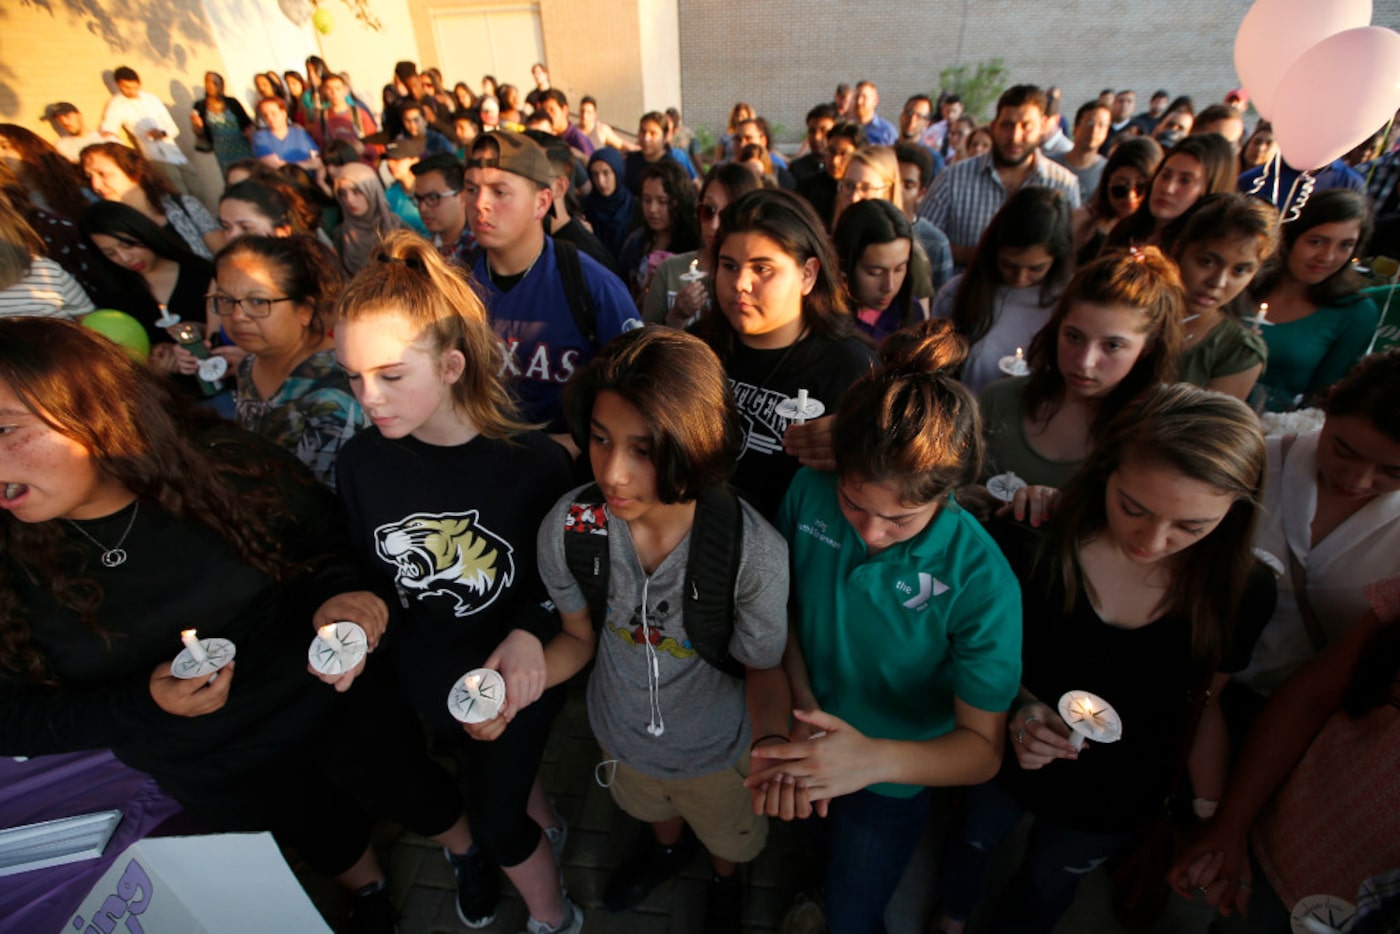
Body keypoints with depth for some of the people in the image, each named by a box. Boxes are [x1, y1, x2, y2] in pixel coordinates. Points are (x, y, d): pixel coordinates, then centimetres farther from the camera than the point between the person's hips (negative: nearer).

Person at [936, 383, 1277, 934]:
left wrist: (1209, 812, -5)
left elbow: (1202, 704, -5)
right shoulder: (1034, 541, -29)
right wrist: (1017, 707, -31)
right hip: (1006, 764, 0)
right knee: (973, 844, 30)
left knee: (1046, 886, 29)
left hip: (1115, 805, 1)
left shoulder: (1244, 593, -22)